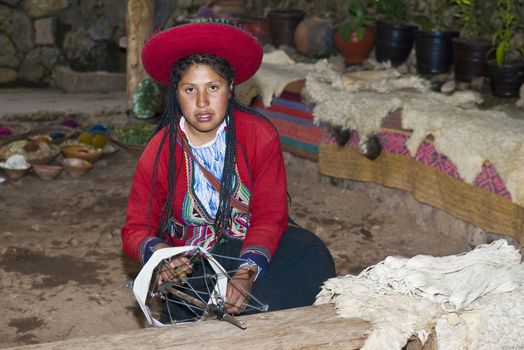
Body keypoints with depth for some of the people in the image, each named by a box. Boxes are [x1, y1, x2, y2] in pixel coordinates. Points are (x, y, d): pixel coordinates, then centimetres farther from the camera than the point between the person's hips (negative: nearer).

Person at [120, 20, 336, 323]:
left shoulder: (260, 135, -10)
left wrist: (248, 272, -32)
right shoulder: (159, 153, -7)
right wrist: (159, 252, -30)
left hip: (257, 244, 1)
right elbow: (136, 229, -4)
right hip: (192, 261, -1)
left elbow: (270, 216, -14)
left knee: (312, 258, -30)